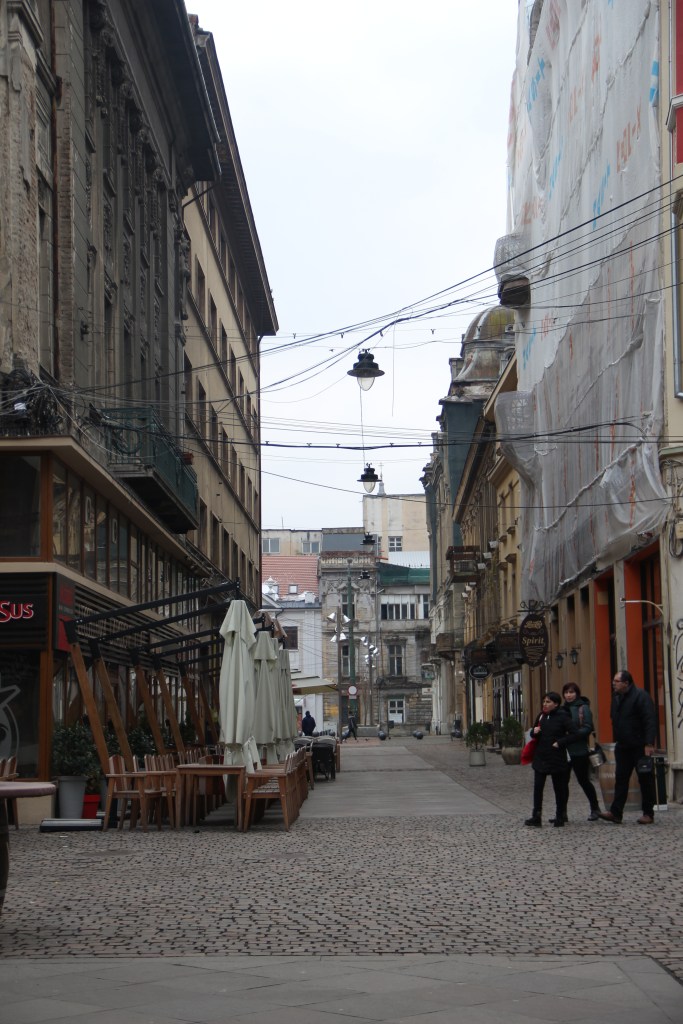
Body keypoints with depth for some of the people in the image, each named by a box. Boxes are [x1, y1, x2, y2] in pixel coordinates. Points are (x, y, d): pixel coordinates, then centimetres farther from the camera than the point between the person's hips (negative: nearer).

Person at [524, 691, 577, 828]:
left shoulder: (563, 717, -10)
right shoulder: (541, 716, 9)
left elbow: (573, 733, -15)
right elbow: (534, 734, 19)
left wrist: (559, 742, -17)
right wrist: (534, 732, -3)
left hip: (556, 759, -5)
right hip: (540, 757, 6)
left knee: (559, 788, 5)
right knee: (538, 787, 0)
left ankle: (560, 818, 14)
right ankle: (536, 817, 2)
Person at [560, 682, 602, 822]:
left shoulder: (583, 708, -7)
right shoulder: (563, 708, 12)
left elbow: (588, 728, -15)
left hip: (579, 751, -6)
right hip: (564, 750, 6)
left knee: (583, 780, 2)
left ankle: (595, 809, 17)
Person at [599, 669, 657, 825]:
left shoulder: (640, 696, -15)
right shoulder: (616, 697, 11)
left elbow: (650, 721, -20)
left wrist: (649, 744, -25)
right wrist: (617, 740, 13)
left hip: (639, 747, -7)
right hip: (623, 746, 8)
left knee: (645, 779, 2)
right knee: (620, 779, 3)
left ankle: (648, 814, 8)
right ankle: (616, 813, 1)